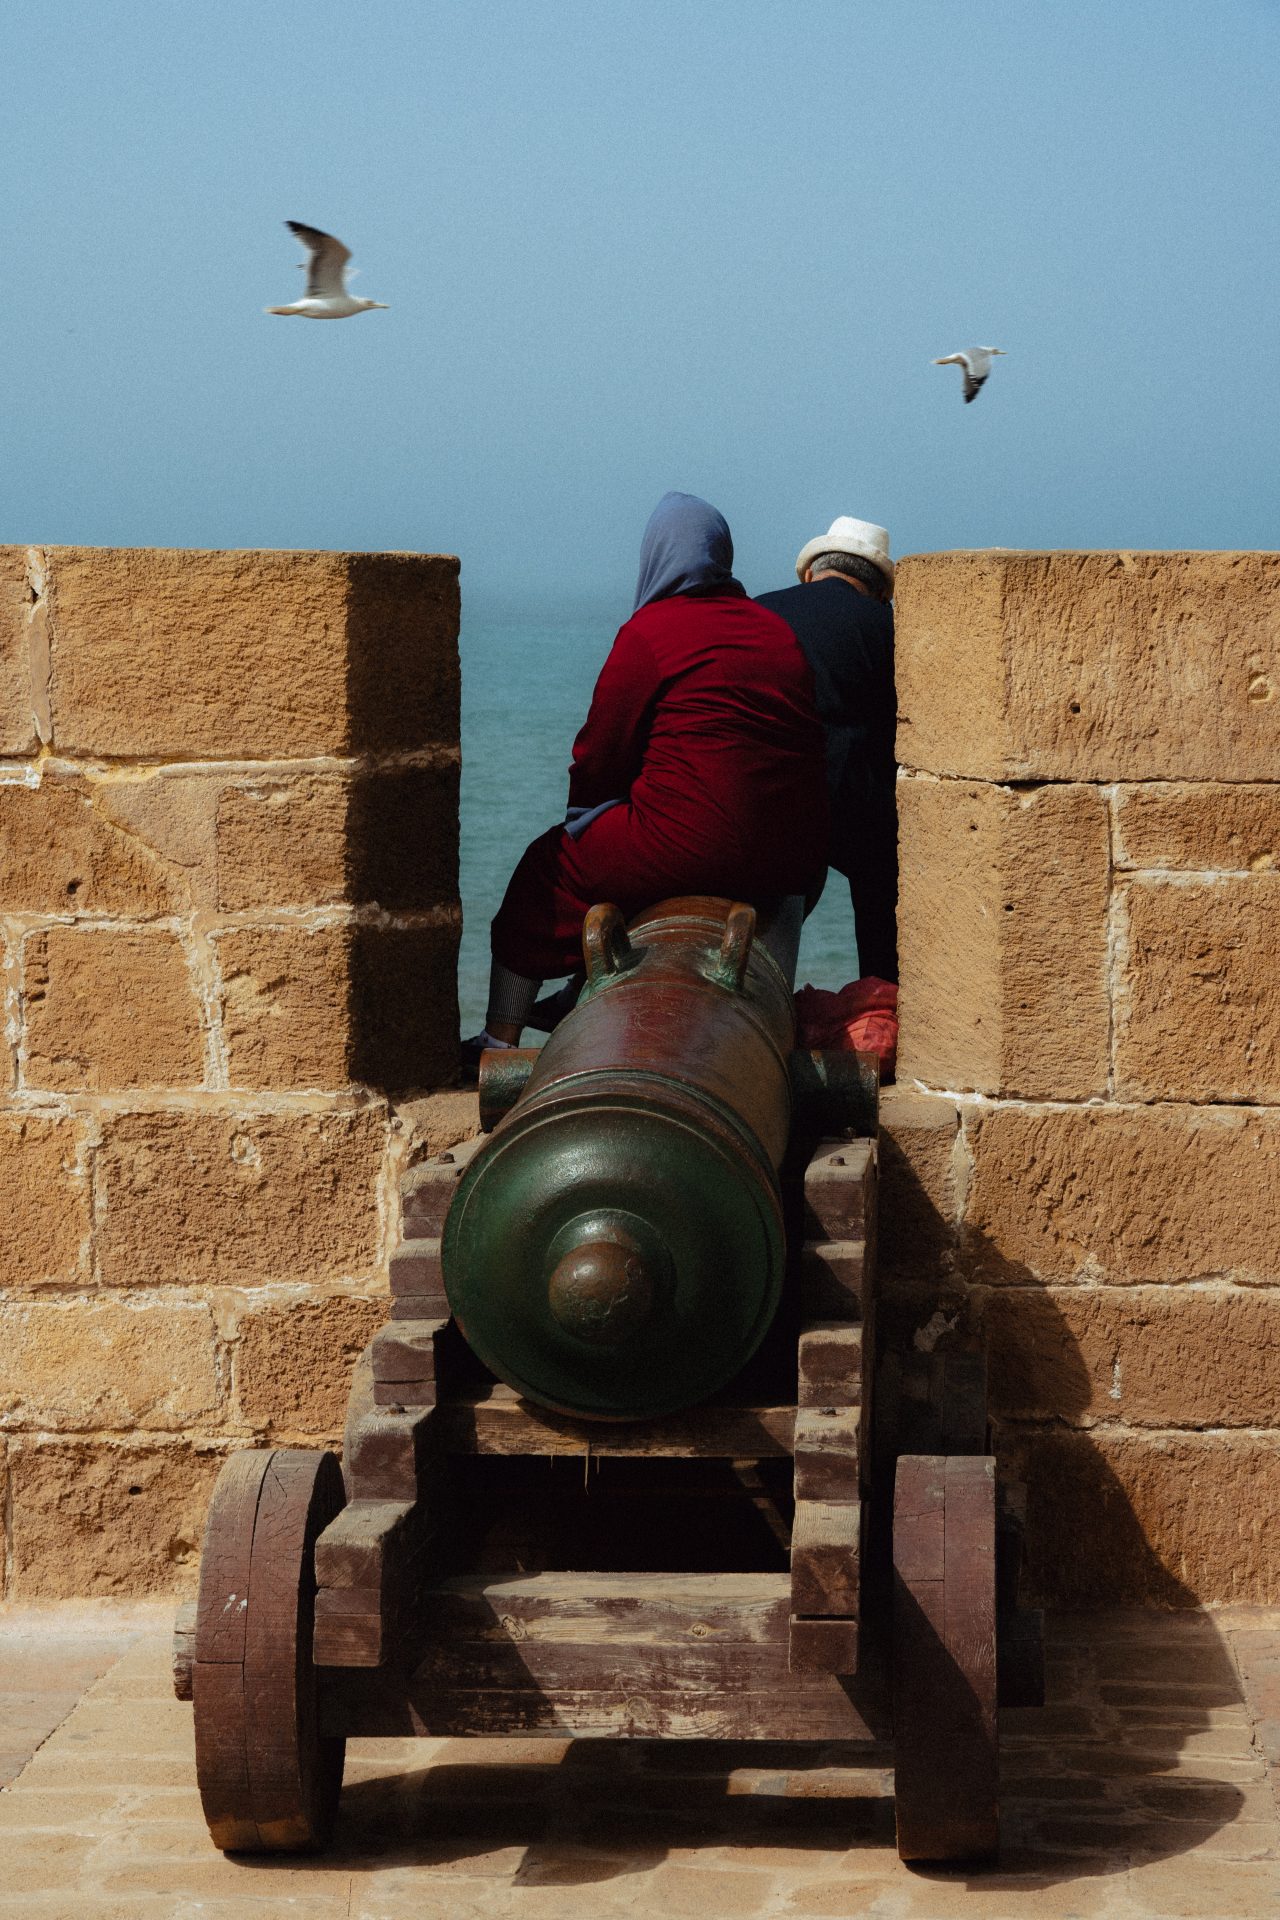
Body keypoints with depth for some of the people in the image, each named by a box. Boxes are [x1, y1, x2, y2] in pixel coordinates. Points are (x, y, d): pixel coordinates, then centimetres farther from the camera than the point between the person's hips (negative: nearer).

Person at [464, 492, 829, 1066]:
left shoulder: (649, 632, -7)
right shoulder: (779, 630, 12)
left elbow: (597, 758, -3)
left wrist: (581, 817, 19)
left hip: (695, 845, -7)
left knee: (546, 870, 16)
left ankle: (499, 1040, 24)